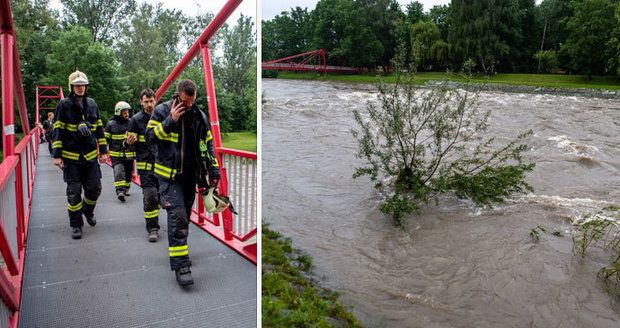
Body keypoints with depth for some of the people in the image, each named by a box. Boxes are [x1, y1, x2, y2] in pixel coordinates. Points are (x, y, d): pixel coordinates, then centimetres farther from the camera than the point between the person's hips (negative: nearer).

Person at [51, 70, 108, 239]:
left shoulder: (92, 104, 8)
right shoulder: (64, 105, -4)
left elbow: (99, 128, 13)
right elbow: (58, 131, -6)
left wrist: (103, 150, 11)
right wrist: (57, 155, -10)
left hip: (90, 155, 3)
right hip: (71, 157, -3)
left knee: (95, 188, 4)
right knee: (73, 193, 1)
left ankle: (88, 211, 34)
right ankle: (76, 225, 13)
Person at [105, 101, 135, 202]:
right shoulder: (111, 124, -3)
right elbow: (105, 139, 3)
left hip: (129, 154, 3)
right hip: (116, 155, -3)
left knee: (128, 173, 15)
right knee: (118, 172, -18)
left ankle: (126, 188, 35)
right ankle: (120, 191, -21)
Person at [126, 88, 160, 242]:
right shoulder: (136, 120, -3)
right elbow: (130, 141, 1)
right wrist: (130, 140, -22)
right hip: (145, 164, -4)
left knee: (160, 193, 14)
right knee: (150, 195, -11)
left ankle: (153, 216, 40)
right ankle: (152, 228, -3)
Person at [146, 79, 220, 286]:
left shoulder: (199, 116, 6)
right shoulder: (162, 111, -6)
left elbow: (208, 144, 13)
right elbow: (149, 137, -13)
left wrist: (214, 169, 8)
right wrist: (170, 121, -23)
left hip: (190, 175, 5)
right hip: (169, 175, -5)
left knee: (185, 217, 16)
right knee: (177, 217, -15)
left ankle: (179, 251, 35)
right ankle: (180, 266, -13)